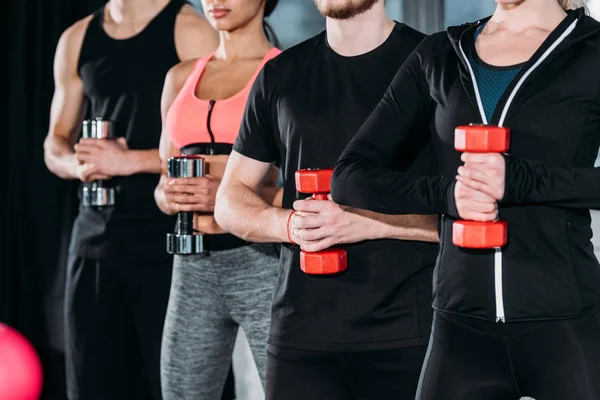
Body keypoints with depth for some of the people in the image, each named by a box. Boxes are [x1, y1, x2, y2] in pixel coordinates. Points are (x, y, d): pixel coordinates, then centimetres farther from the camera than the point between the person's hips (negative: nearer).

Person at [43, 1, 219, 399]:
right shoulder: (77, 40, 13)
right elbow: (55, 145, 18)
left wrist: (131, 160, -16)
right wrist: (78, 163, -5)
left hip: (169, 242, -5)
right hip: (95, 239, 5)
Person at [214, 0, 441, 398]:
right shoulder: (281, 75, 11)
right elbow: (231, 202, 13)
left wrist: (365, 223, -17)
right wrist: (289, 224, -8)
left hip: (407, 335, -3)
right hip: (301, 332, 3)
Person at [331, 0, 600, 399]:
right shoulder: (438, 56, 10)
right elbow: (350, 176, 6)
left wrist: (519, 180, -20)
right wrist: (445, 193, -11)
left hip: (567, 323, -2)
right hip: (462, 325, 3)